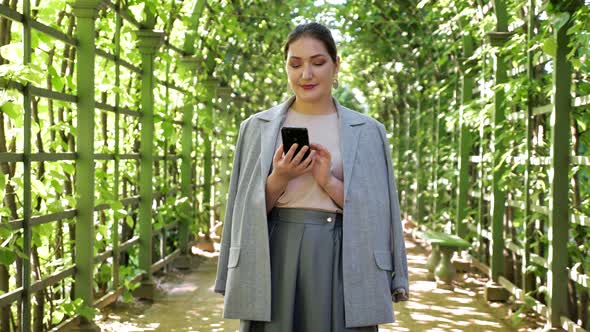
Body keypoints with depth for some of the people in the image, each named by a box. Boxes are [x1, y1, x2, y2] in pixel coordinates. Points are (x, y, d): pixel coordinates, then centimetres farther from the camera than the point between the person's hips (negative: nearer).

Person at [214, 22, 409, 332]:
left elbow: (376, 211, 3)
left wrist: (328, 182, -12)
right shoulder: (257, 127, 7)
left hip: (341, 263, 0)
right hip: (274, 260, 1)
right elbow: (247, 210, 7)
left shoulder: (367, 131, 5)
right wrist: (279, 179, -11)